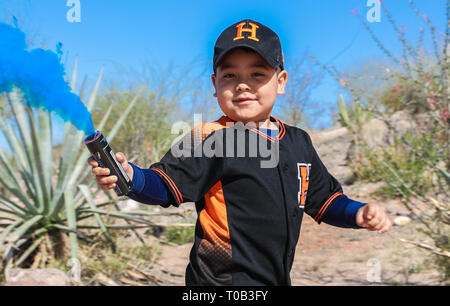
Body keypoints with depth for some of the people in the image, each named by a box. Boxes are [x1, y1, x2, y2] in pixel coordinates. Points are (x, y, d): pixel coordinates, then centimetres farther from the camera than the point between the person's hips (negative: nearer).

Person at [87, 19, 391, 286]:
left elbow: (323, 199, 16)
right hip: (222, 278, -6)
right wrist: (130, 177, -37)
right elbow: (166, 185, -19)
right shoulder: (210, 140, -12)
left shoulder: (298, 141, 7)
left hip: (279, 278, 6)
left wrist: (358, 213, 0)